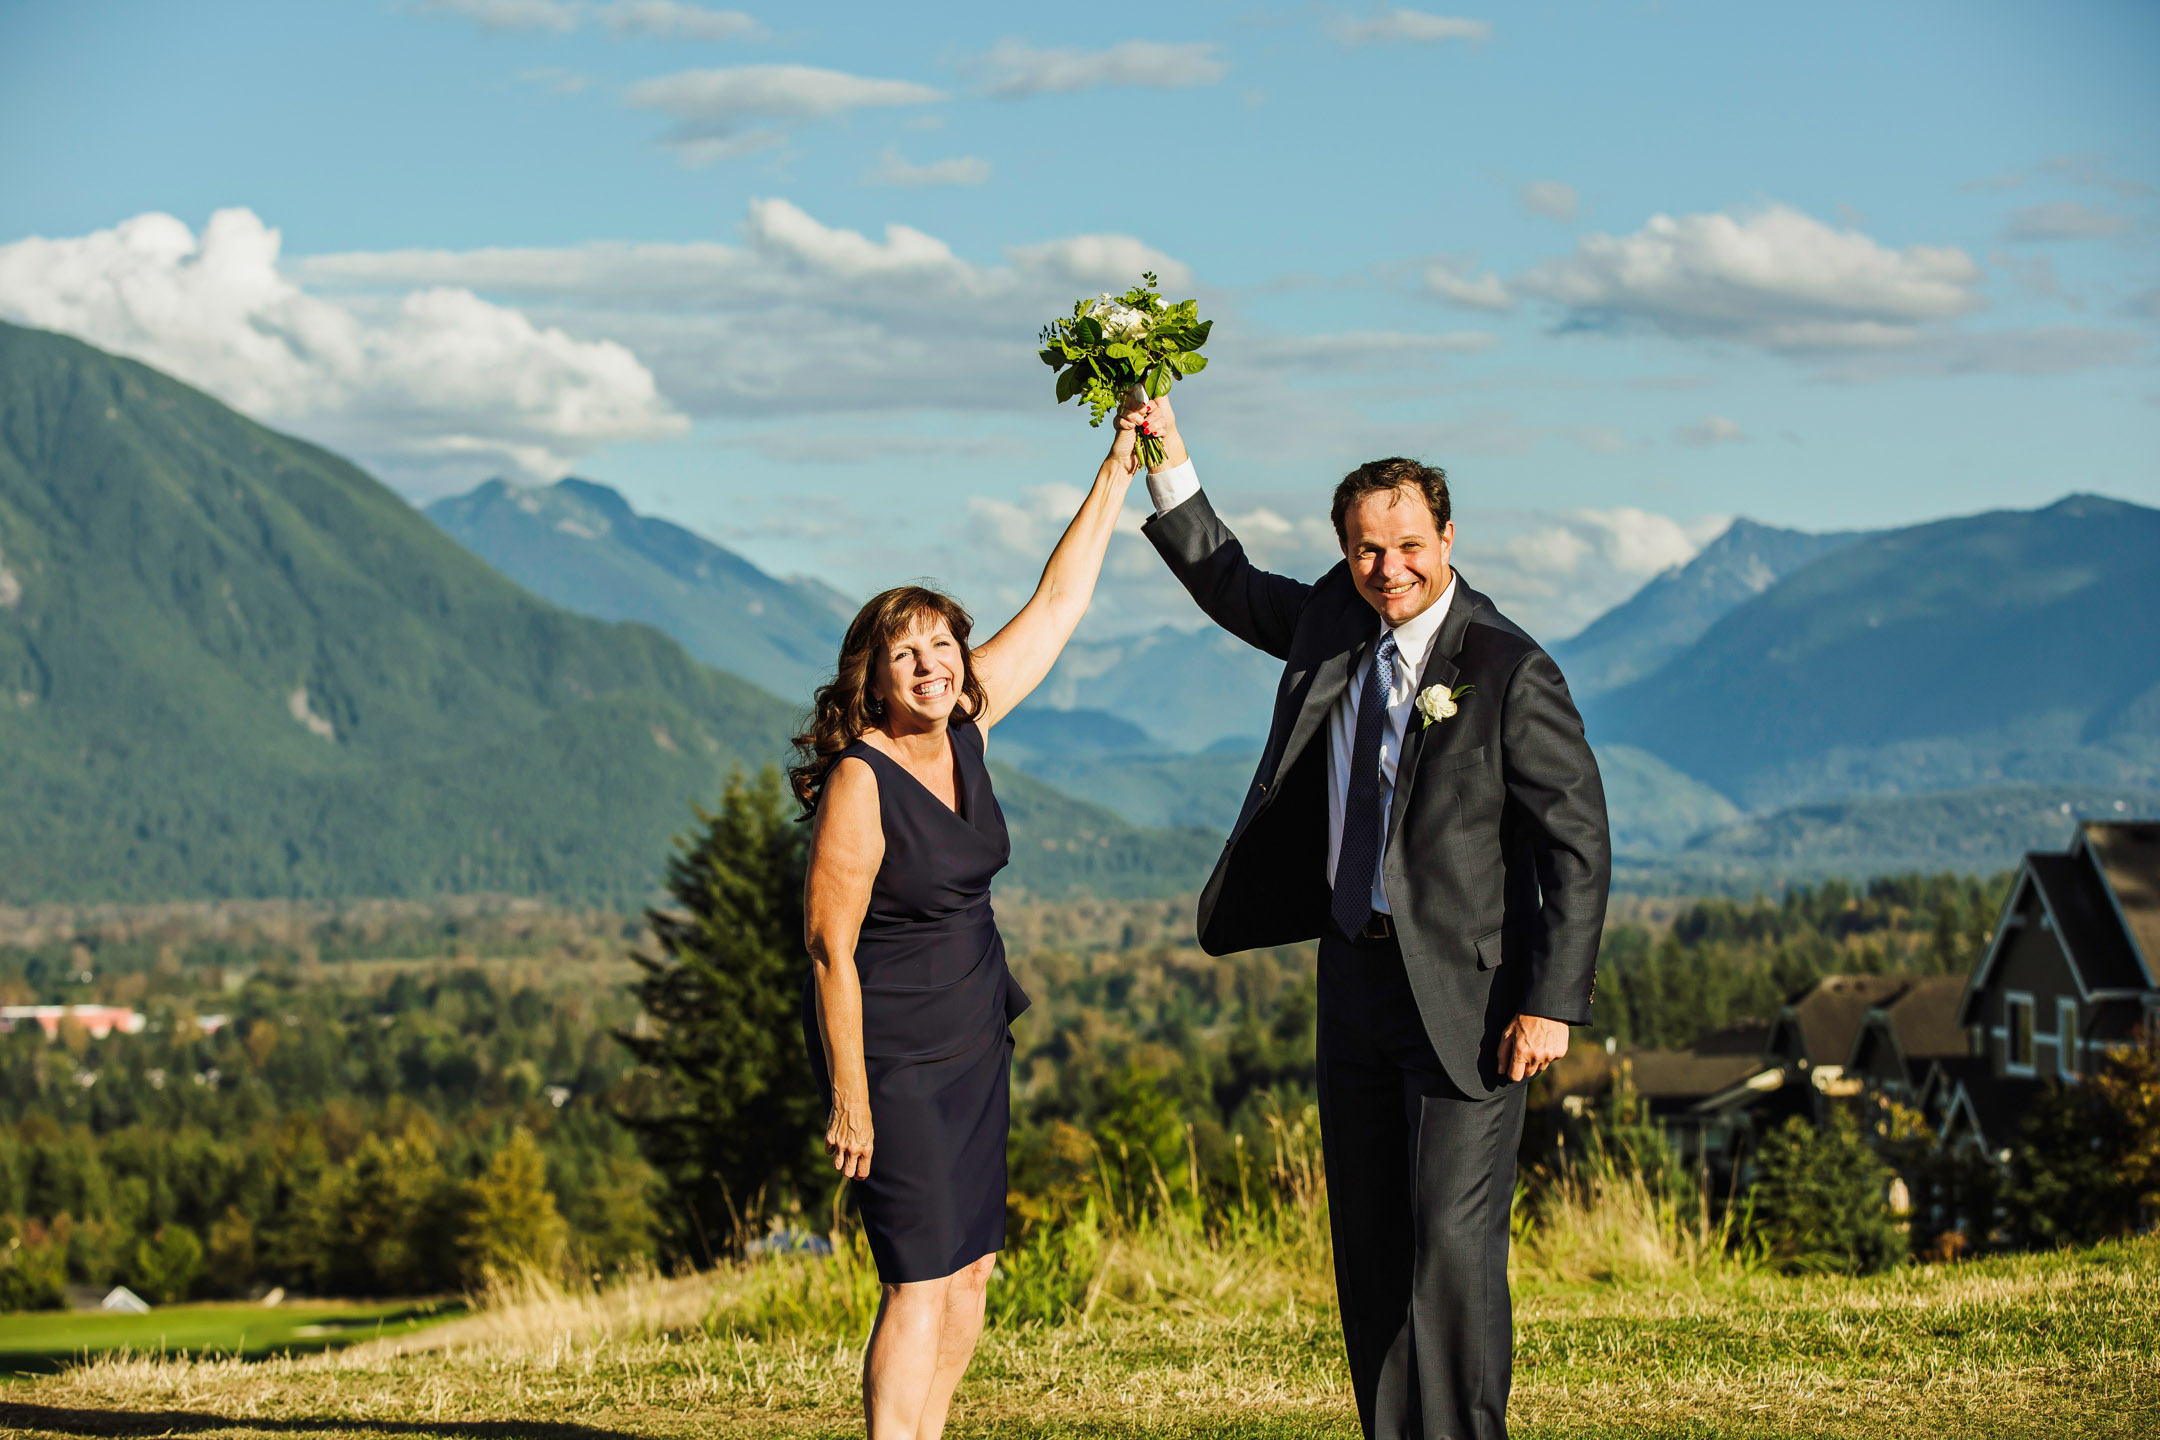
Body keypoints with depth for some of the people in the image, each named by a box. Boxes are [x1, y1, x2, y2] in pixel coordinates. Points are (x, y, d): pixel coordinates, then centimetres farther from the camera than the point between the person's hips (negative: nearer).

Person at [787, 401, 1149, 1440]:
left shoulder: (962, 726, -1)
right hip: (889, 1047, -8)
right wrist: (849, 1099, -18)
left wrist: (1120, 469, 4)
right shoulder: (859, 780, -20)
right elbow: (829, 945, -18)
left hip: (972, 1040, 8)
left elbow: (1056, 604, 6)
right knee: (923, 1280, -11)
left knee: (972, 1269, 11)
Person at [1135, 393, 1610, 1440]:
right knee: (1368, 1245, 9)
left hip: (1466, 990, -7)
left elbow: (1578, 844, -13)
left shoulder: (1510, 671, -12)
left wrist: (1550, 1004, -17)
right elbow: (1224, 582, 24)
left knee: (1453, 1242, -9)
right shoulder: (1333, 624, 7)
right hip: (1355, 971, 7)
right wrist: (1167, 453, 13)